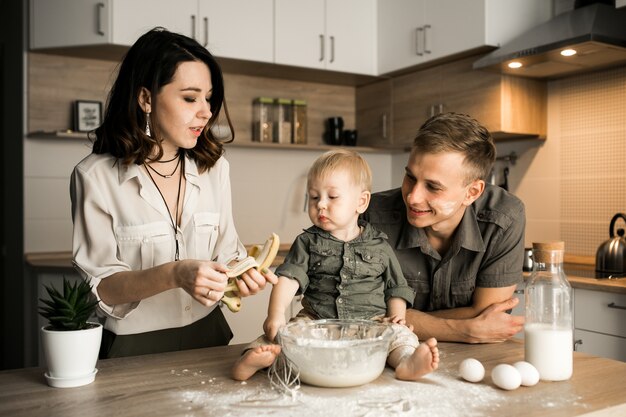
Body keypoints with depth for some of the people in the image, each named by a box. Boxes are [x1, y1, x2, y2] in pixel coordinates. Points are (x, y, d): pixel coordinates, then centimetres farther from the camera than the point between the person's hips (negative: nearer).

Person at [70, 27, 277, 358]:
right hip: (134, 347, -3)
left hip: (207, 335, 4)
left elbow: (226, 252, 9)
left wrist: (241, 270, -13)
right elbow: (100, 287, -10)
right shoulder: (95, 176, -9)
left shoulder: (214, 168, 4)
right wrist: (173, 275, -26)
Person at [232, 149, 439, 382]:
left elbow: (396, 288, 15)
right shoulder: (308, 242, 7)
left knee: (398, 334, -25)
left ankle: (407, 361, -50)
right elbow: (289, 278, -5)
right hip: (315, 320, 0)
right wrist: (276, 314, -20)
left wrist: (396, 315, -3)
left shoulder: (379, 246, 9)